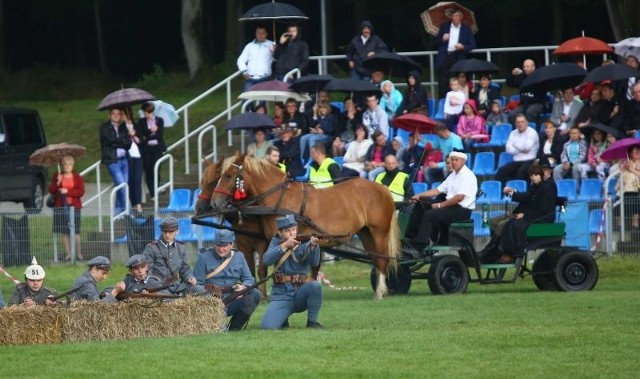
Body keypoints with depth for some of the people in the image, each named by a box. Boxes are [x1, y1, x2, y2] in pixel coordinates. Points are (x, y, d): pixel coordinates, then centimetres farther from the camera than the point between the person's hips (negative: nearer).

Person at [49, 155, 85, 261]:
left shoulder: (78, 178, 6)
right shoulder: (57, 176, 10)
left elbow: (81, 192, -4)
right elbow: (51, 191, 5)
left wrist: (67, 191, -14)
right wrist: (57, 183, -12)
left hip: (74, 206, -1)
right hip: (61, 206, 1)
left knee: (75, 231, -5)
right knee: (64, 231, 1)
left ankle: (79, 253, 1)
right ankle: (68, 253, 7)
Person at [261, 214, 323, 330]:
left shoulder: (304, 243, 0)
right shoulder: (276, 242, 6)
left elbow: (314, 263, -18)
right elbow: (267, 260, -11)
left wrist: (313, 246, -38)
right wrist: (285, 245, -22)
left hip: (300, 293, 0)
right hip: (281, 295, 1)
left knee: (315, 285, -33)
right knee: (268, 326, -22)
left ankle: (312, 322, -12)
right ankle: (283, 319, 15)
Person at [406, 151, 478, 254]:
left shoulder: (467, 175, -10)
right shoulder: (453, 175, 18)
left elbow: (459, 197, -20)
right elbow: (438, 190, 16)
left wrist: (440, 205, -18)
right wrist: (419, 195, 5)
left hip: (463, 209, -9)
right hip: (452, 206, 9)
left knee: (429, 214, -25)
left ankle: (419, 248, -26)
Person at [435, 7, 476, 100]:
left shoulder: (466, 29, 5)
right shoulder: (444, 27, 8)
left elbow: (473, 45, 4)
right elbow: (436, 42, 13)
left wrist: (463, 47, -15)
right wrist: (442, 39, -10)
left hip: (458, 58, -1)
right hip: (445, 57, 1)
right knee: (443, 83, -3)